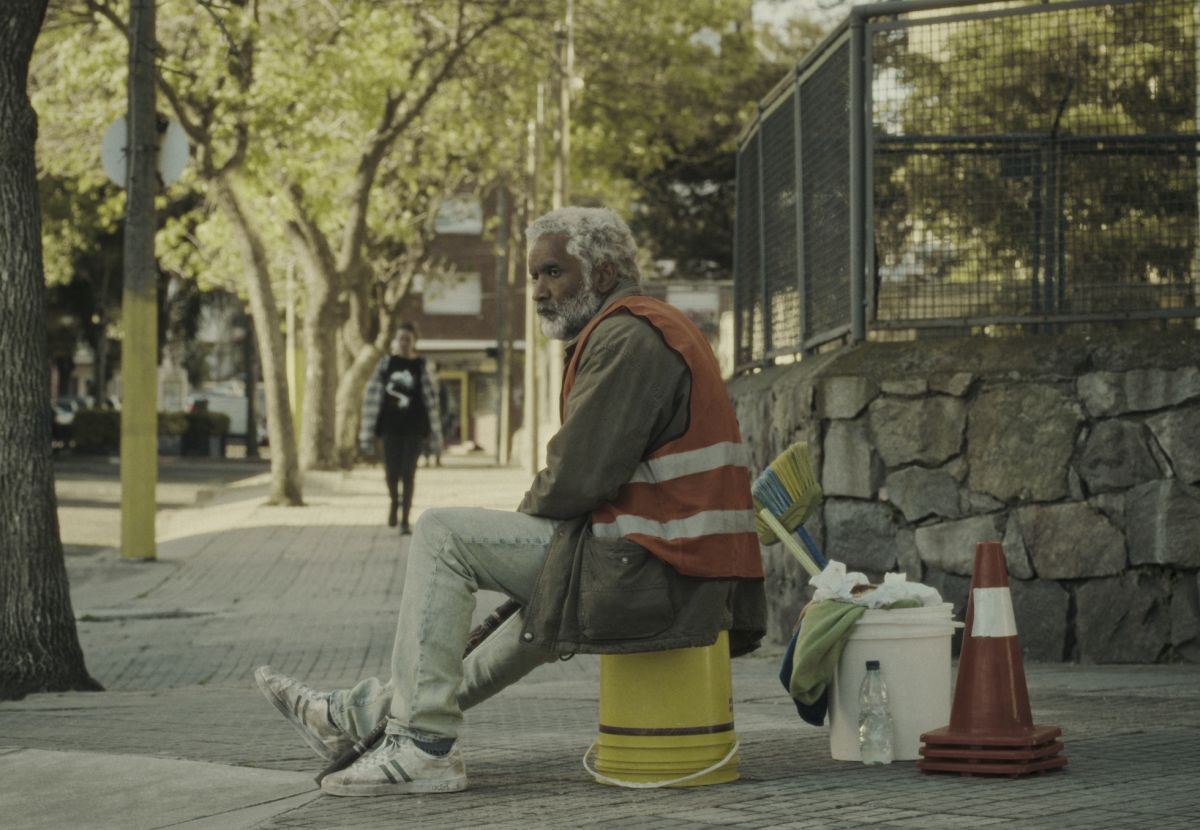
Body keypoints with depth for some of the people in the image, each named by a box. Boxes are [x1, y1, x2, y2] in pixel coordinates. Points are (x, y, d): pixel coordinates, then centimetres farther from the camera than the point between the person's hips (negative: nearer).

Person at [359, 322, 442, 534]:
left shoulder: (422, 367, 0)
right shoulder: (386, 364, 2)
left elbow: (431, 401, 2)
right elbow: (373, 397, 1)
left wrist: (435, 435, 0)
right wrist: (368, 432, -3)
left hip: (414, 428, -1)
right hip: (391, 427, 1)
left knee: (408, 473, -4)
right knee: (391, 473, 1)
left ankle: (405, 519, 4)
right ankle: (394, 500, 33)